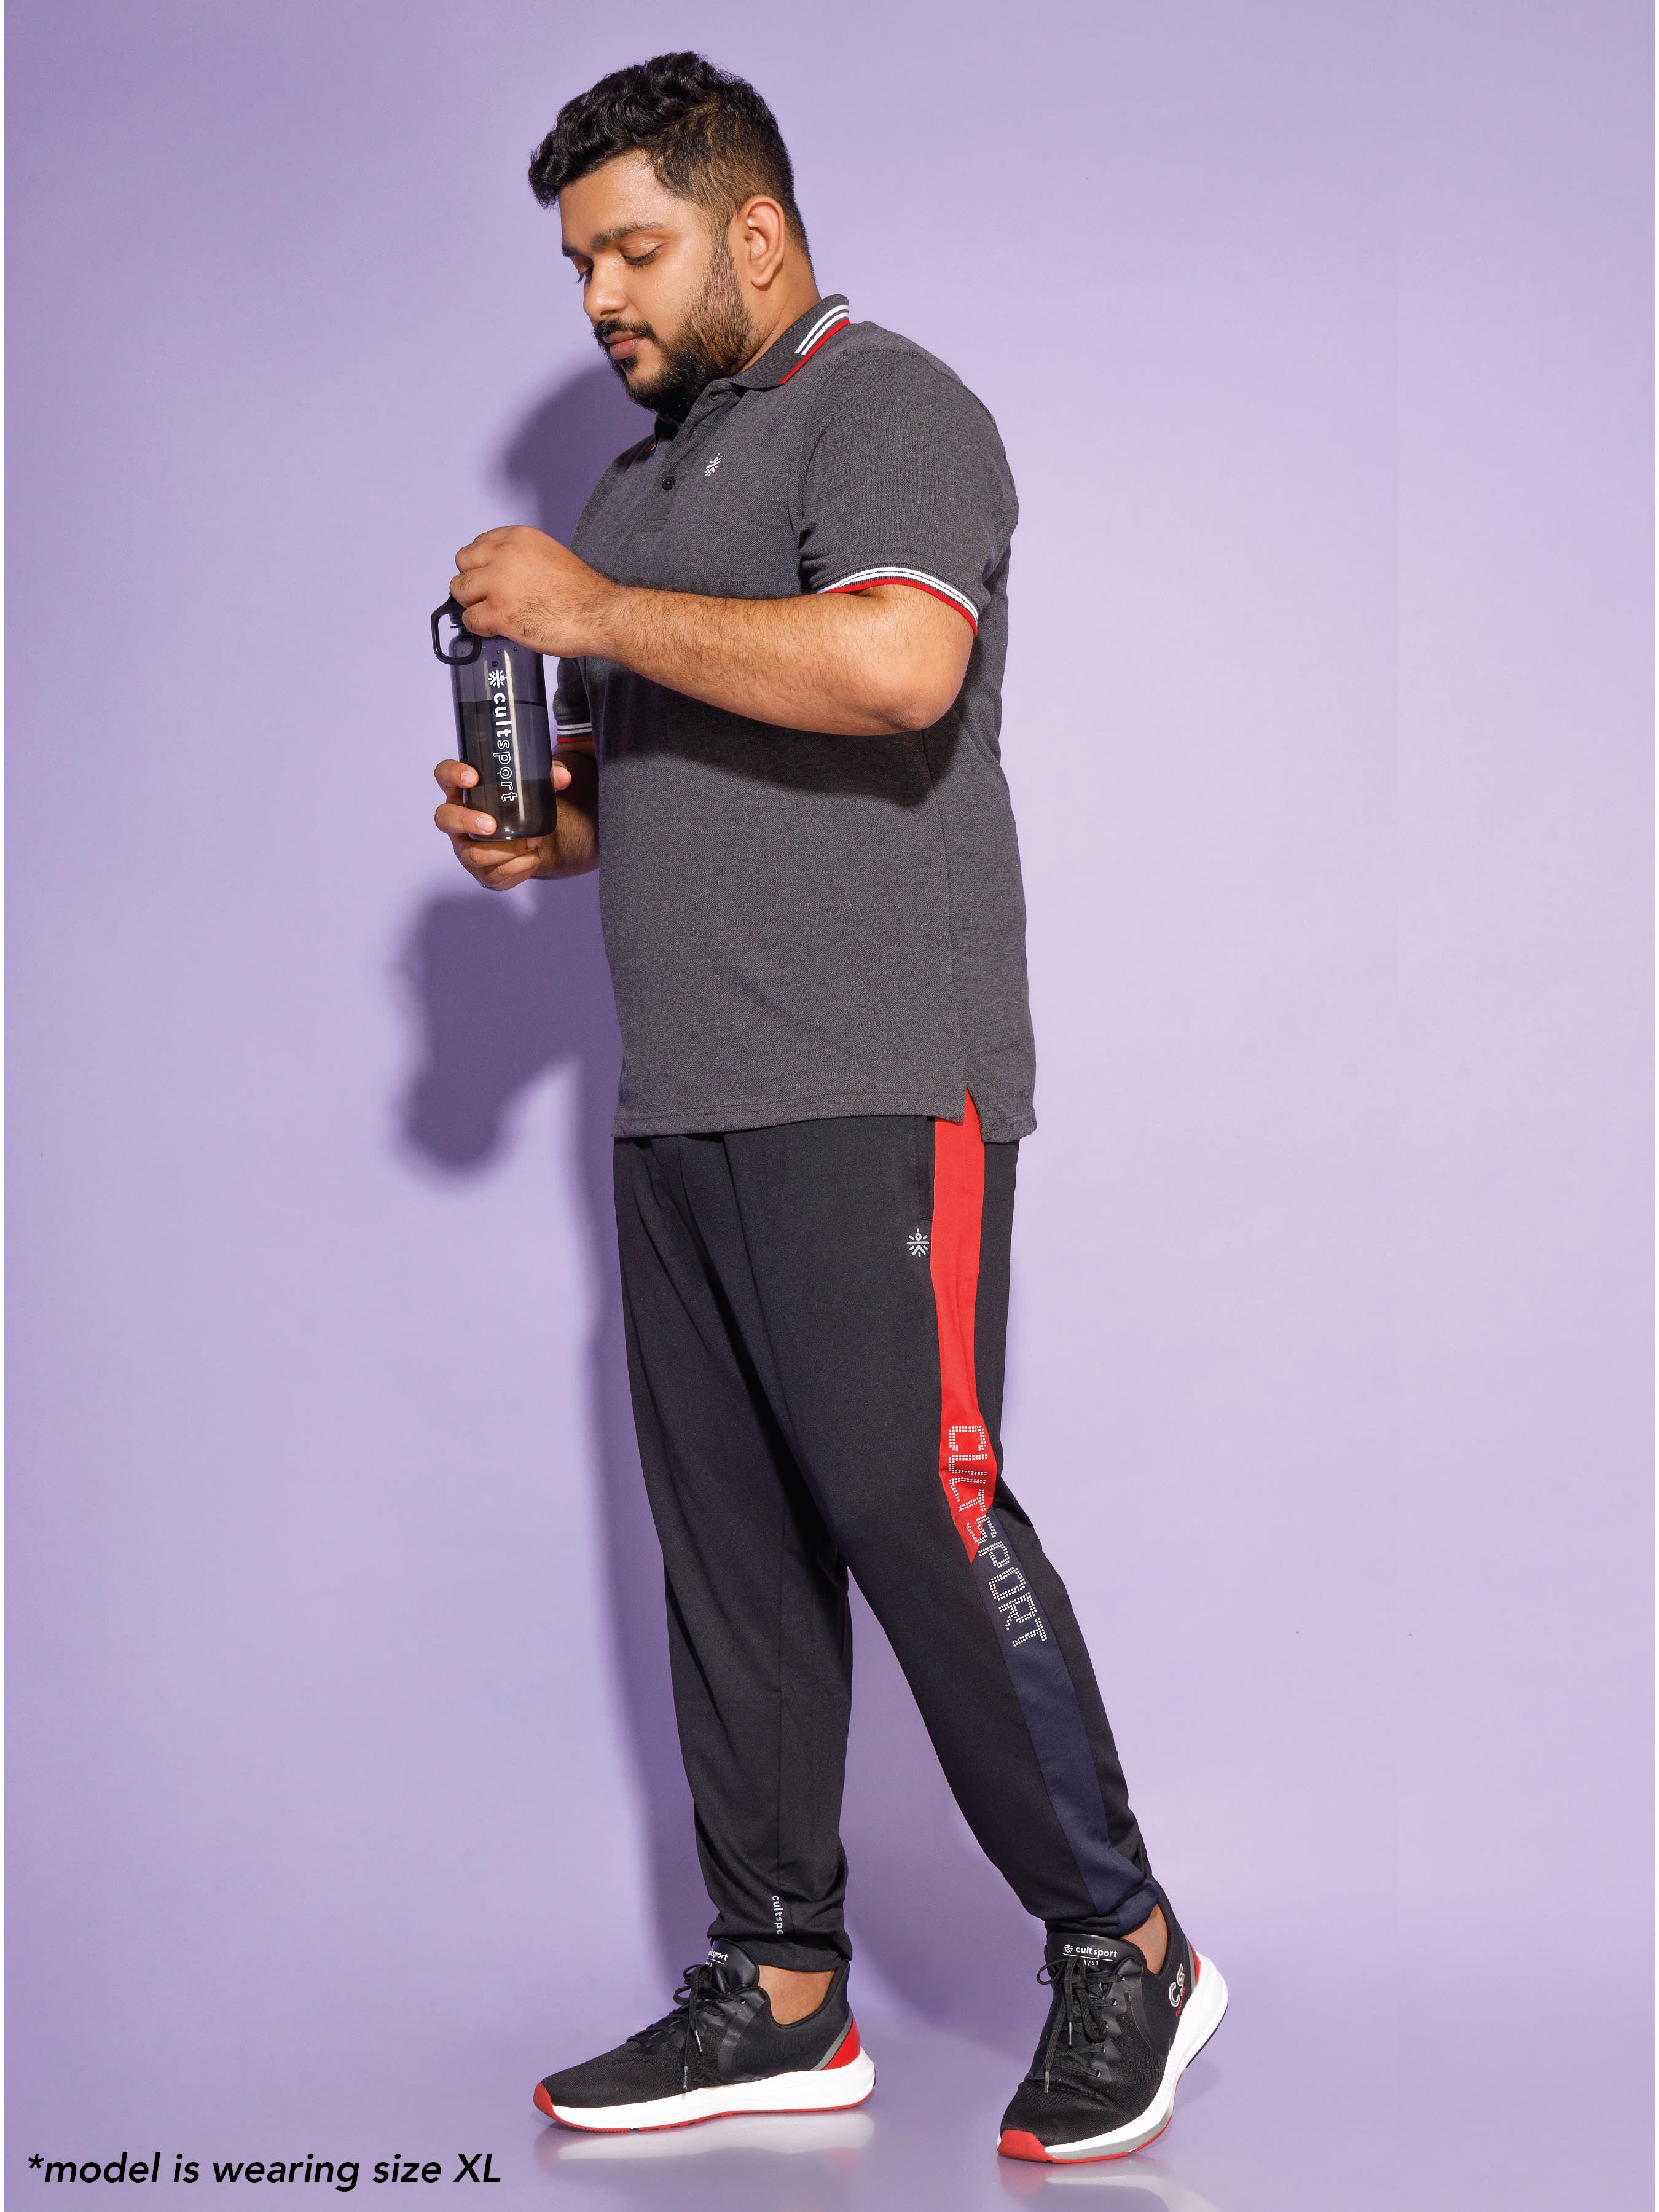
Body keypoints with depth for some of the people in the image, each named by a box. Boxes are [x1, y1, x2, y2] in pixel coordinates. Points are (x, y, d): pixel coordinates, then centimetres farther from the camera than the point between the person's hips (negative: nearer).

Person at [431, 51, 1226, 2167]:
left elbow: (894, 663, -23)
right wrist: (537, 830, 9)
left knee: (908, 1499, -13)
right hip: (679, 1102, 9)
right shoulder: (641, 482, 24)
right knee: (726, 1541, 7)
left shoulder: (885, 408, -3)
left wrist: (596, 612, -14)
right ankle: (779, 1992, 14)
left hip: (873, 1083, -8)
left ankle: (1118, 1947, 3)